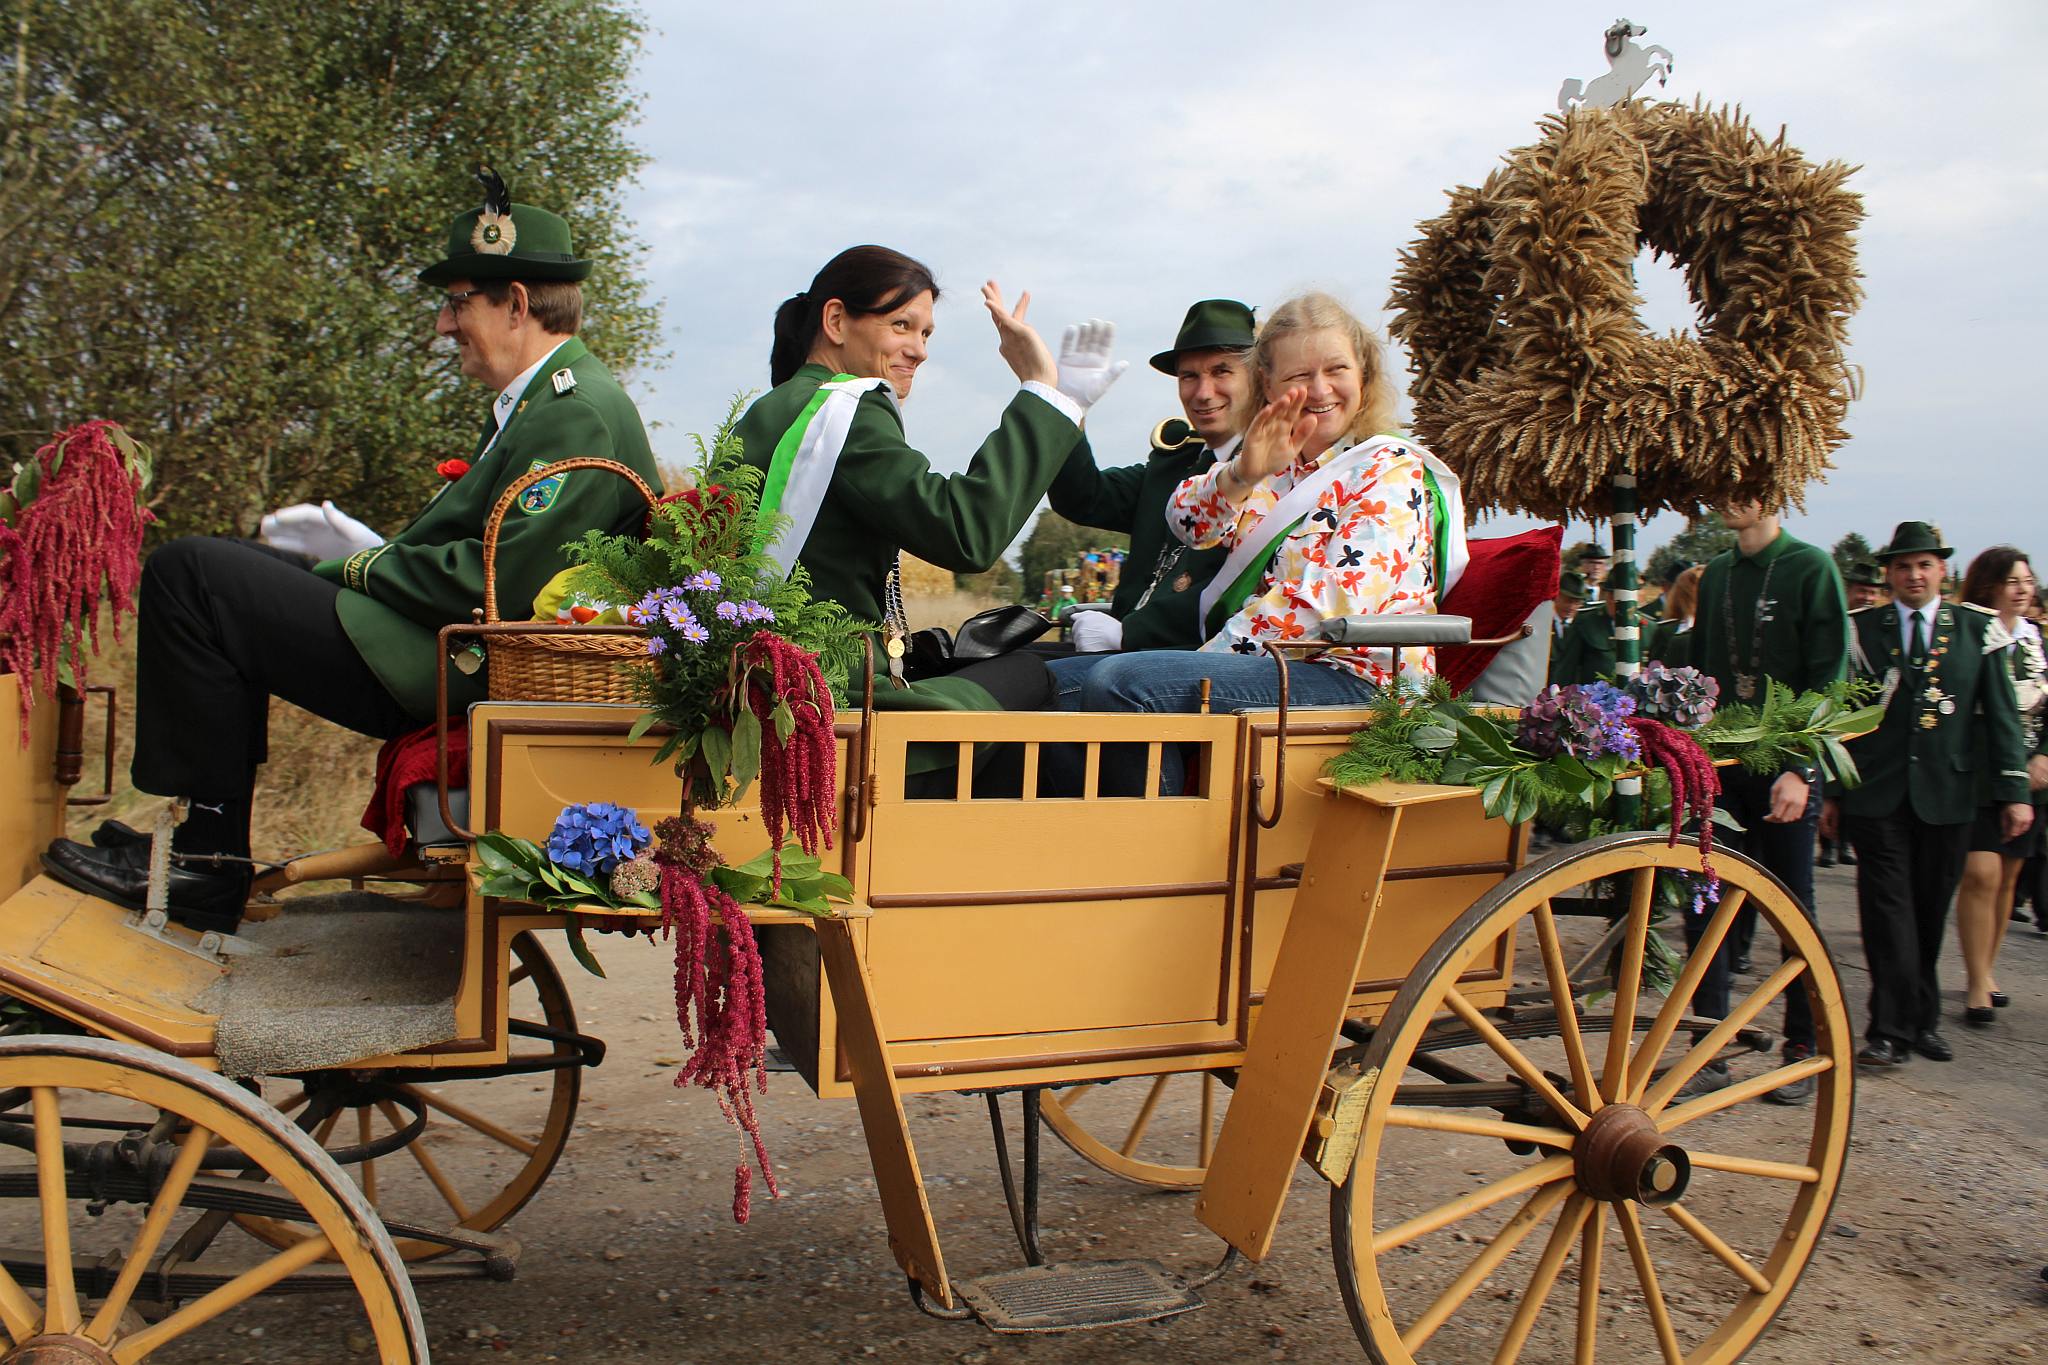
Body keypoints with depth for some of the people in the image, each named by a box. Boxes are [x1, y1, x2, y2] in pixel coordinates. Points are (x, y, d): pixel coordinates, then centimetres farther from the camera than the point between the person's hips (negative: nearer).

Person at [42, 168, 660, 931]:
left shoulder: (579, 415, -19)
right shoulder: (542, 398, 15)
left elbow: (496, 582, -25)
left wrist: (361, 567, -11)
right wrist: (377, 555, 3)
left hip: (449, 671, -11)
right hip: (453, 648, 11)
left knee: (188, 574, -9)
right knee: (225, 569, 21)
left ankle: (209, 861, 2)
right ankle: (208, 855, 18)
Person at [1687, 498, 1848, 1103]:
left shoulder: (1812, 569, -4)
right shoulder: (1715, 574, 13)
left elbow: (1828, 678, -10)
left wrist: (1801, 768, -18)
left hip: (1786, 767, -5)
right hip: (1719, 762, 5)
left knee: (1793, 909, 5)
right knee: (1705, 905, 2)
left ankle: (1804, 1049, 17)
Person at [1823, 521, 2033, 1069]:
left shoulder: (1977, 629, 7)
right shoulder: (1860, 629, 4)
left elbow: (2000, 714, 6)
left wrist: (2013, 790, 1)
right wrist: (1831, 789, 2)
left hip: (1947, 796, 2)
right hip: (1876, 796, -1)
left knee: (1930, 911, 9)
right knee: (1888, 910, -5)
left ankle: (1922, 1020, 22)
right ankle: (1892, 1029, -3)